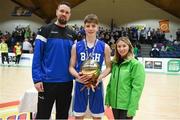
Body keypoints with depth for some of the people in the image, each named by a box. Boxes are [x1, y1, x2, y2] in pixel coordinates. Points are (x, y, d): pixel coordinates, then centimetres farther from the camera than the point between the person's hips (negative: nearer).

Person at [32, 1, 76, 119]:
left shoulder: (72, 34, 9)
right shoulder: (46, 30, -3)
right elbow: (37, 56, -8)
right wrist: (37, 79, -15)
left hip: (67, 82, 4)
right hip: (48, 81, -4)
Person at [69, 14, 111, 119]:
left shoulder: (105, 47, -2)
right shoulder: (76, 46, -1)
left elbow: (109, 67, 2)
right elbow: (71, 67, 2)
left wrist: (100, 77, -15)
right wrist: (77, 76, -18)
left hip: (96, 85, 0)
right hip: (80, 84, 0)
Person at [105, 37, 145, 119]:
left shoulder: (136, 64, -11)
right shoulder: (114, 63, 6)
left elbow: (137, 88, -15)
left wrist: (132, 108, -18)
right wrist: (107, 99, 6)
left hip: (126, 105, -5)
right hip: (115, 104, 5)